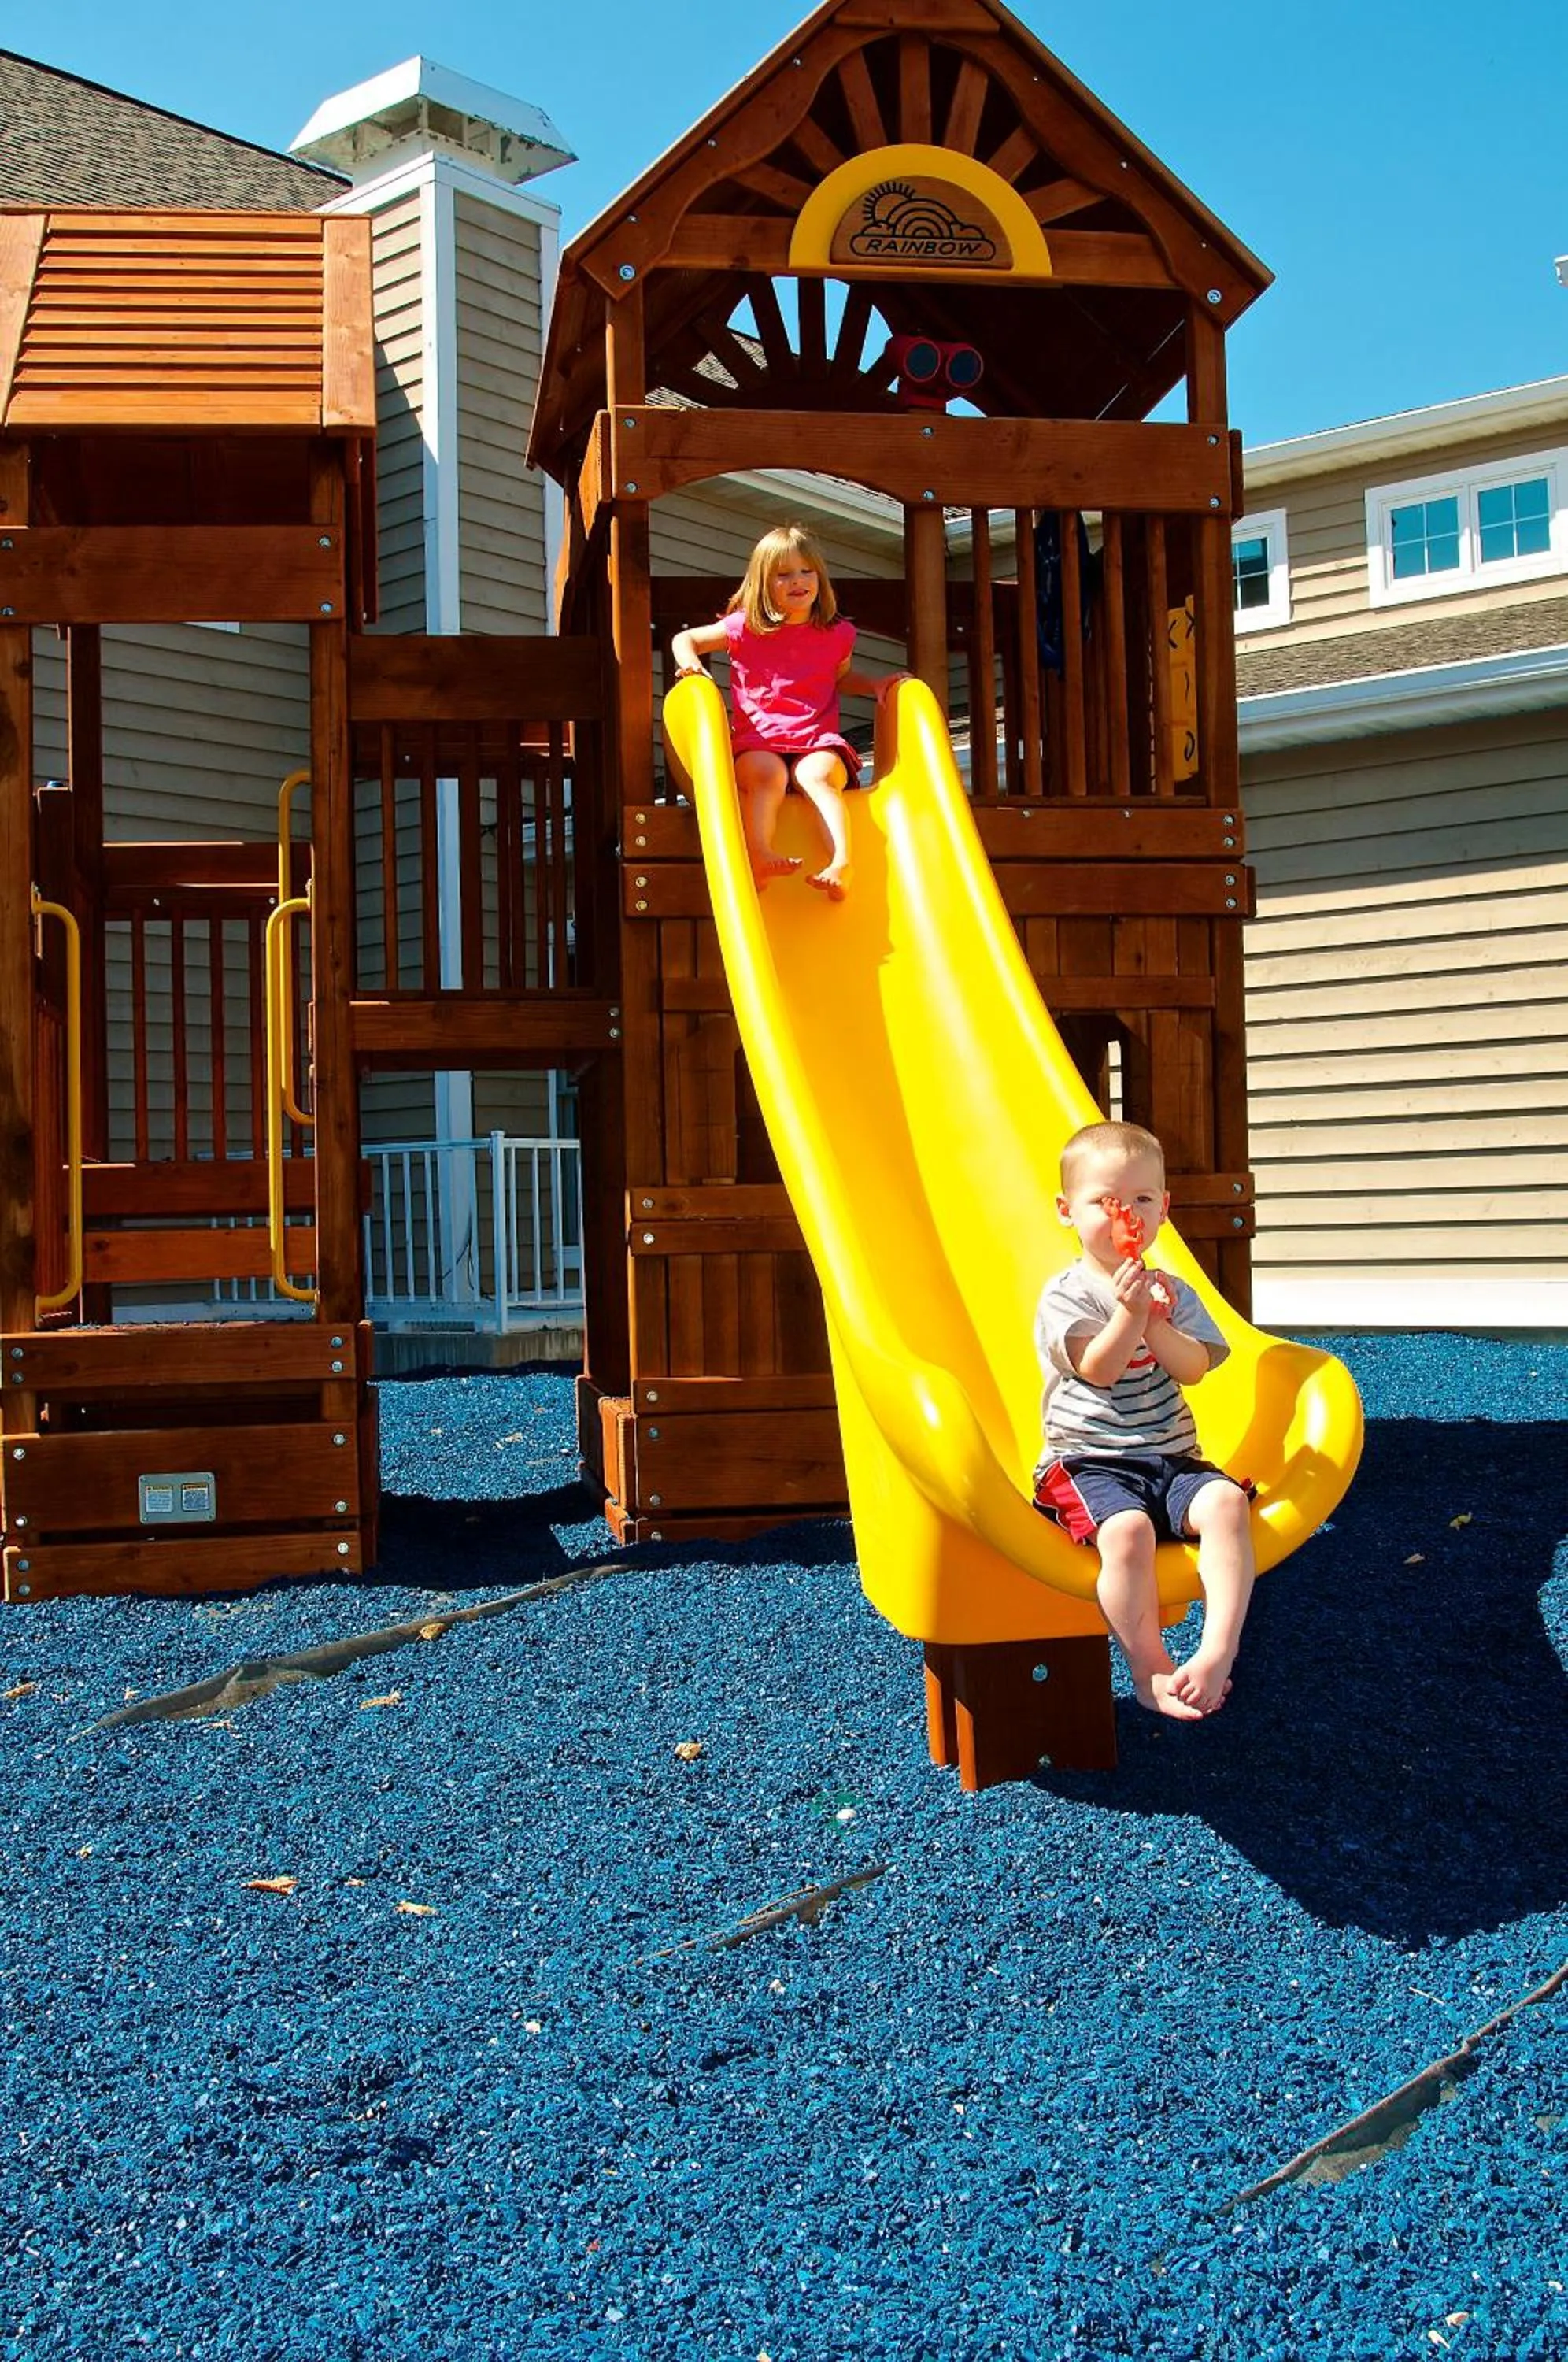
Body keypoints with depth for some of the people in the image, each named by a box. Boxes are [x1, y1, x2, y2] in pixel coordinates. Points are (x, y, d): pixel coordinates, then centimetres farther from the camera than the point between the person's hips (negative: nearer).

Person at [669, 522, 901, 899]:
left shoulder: (837, 634, 13)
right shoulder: (746, 628, 7)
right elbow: (684, 639, 17)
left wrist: (873, 686, 15)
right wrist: (689, 662, -6)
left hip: (818, 743, 1)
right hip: (756, 744, -1)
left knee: (816, 775, -34)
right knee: (767, 774, -36)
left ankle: (841, 862, -50)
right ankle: (759, 857, -53)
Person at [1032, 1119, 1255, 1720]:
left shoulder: (1174, 1293, 13)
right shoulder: (1066, 1295, 0)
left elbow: (1195, 1368, -2)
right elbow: (1098, 1369, -13)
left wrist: (1155, 1325, -18)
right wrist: (1129, 1313, -24)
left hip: (1169, 1457, 4)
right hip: (1089, 1462, -4)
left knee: (1227, 1502, -27)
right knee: (1127, 1529, -34)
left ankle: (1218, 1649, -30)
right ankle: (1150, 1670, -20)